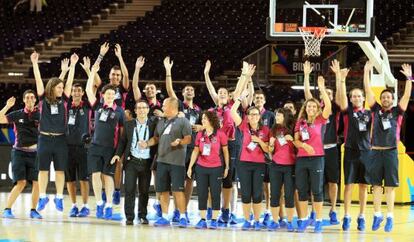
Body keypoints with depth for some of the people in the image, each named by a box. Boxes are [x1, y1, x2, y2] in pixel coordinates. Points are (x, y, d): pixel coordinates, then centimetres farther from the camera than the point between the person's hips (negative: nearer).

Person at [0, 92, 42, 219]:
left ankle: (33, 210, 8)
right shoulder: (17, 115, 5)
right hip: (19, 152, -1)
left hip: (35, 153, 1)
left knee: (37, 182, -5)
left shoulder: (40, 115, 4)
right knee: (21, 182, -12)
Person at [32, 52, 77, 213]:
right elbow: (38, 81, -3)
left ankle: (59, 198, 11)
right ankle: (42, 197, 11)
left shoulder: (63, 100, 6)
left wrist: (72, 65, -1)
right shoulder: (43, 99, 1)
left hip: (60, 139, 2)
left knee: (60, 170, 4)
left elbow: (69, 82, 3)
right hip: (45, 139, -2)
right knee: (43, 169, 3)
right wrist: (34, 63, -8)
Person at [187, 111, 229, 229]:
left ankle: (214, 220, 8)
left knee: (215, 194, 1)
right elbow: (196, 151, 10)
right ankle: (202, 220, 10)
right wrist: (190, 166, 7)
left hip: (216, 168, -3)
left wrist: (226, 167, 1)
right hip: (201, 168, 3)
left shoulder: (220, 134, -5)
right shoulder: (200, 134, 5)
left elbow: (225, 151, 2)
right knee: (201, 194, 4)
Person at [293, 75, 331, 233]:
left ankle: (318, 221, 1)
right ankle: (303, 220, 11)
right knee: (302, 190, 4)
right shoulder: (300, 122, 11)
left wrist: (322, 89, -17)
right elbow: (296, 140, 5)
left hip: (317, 158, -3)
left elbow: (328, 105, -12)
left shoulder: (320, 120, 2)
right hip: (301, 159, 3)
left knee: (317, 190, -2)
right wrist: (304, 145, -15)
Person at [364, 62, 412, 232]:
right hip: (376, 152, 2)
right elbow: (368, 91, 4)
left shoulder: (397, 112, 4)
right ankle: (377, 215, 12)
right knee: (376, 185, 5)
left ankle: (390, 217, 2)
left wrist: (409, 78, -13)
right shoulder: (376, 110, 8)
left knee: (390, 186, 0)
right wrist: (367, 72, -1)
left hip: (391, 152, -2)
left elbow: (407, 95, -5)